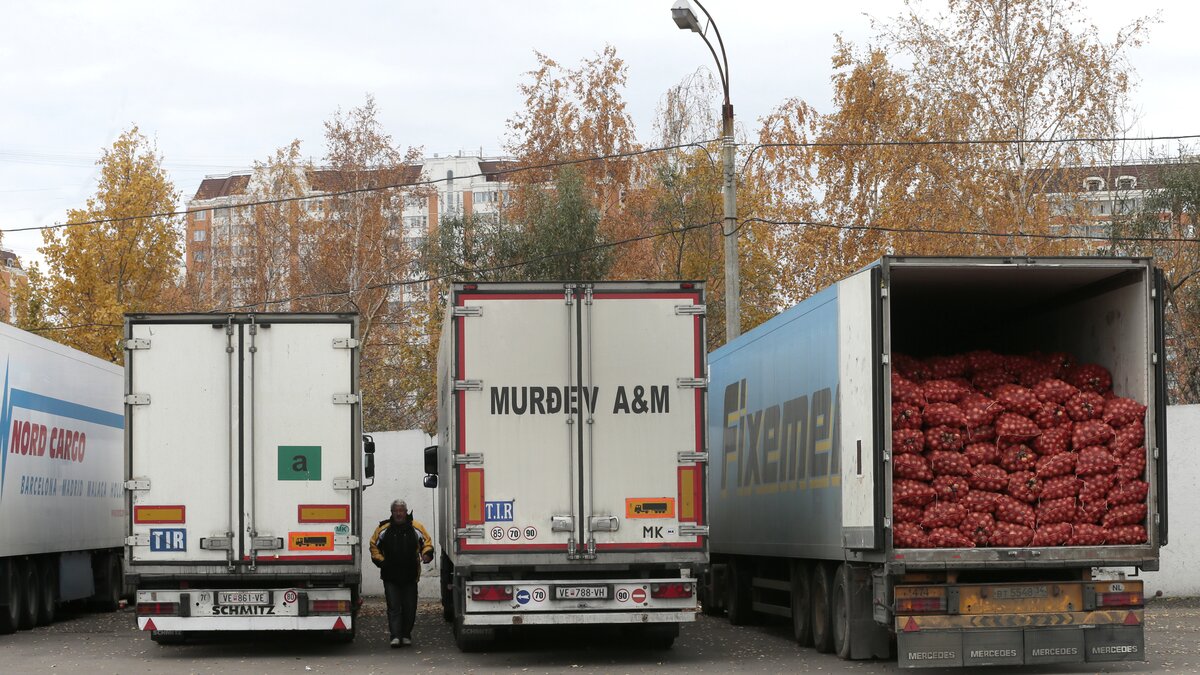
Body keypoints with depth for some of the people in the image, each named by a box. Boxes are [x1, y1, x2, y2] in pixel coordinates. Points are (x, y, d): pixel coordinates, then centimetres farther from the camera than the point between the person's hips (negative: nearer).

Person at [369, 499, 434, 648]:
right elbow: (374, 545, 14)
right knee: (393, 607, -6)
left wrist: (427, 554, -6)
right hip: (390, 577, -1)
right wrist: (380, 560, 1)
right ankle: (395, 636, -10)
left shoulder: (416, 528, 3)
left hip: (410, 576, 1)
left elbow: (427, 542, 13)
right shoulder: (384, 529, 2)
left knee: (409, 607, 7)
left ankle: (406, 635, 19)